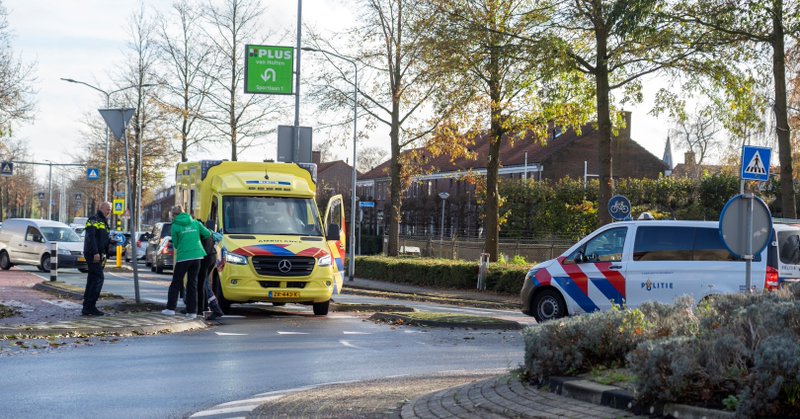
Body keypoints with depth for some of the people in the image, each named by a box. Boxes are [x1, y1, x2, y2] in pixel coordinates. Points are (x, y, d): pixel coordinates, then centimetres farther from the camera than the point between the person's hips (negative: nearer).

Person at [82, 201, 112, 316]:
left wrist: (104, 255, 21)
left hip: (98, 255, 10)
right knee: (98, 278, -14)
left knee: (92, 280, 9)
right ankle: (90, 306, -15)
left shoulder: (104, 222, 23)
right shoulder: (94, 220, -8)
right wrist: (95, 253, -25)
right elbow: (91, 237, -19)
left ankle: (87, 308, 11)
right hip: (93, 254, -10)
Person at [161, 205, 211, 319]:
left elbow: (175, 244, 4)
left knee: (176, 283, 10)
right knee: (192, 283, 9)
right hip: (196, 256, 3)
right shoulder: (195, 223, 7)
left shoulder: (175, 226, -2)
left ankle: (170, 308, 7)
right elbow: (208, 234, 7)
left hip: (183, 257, -3)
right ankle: (192, 311, 7)